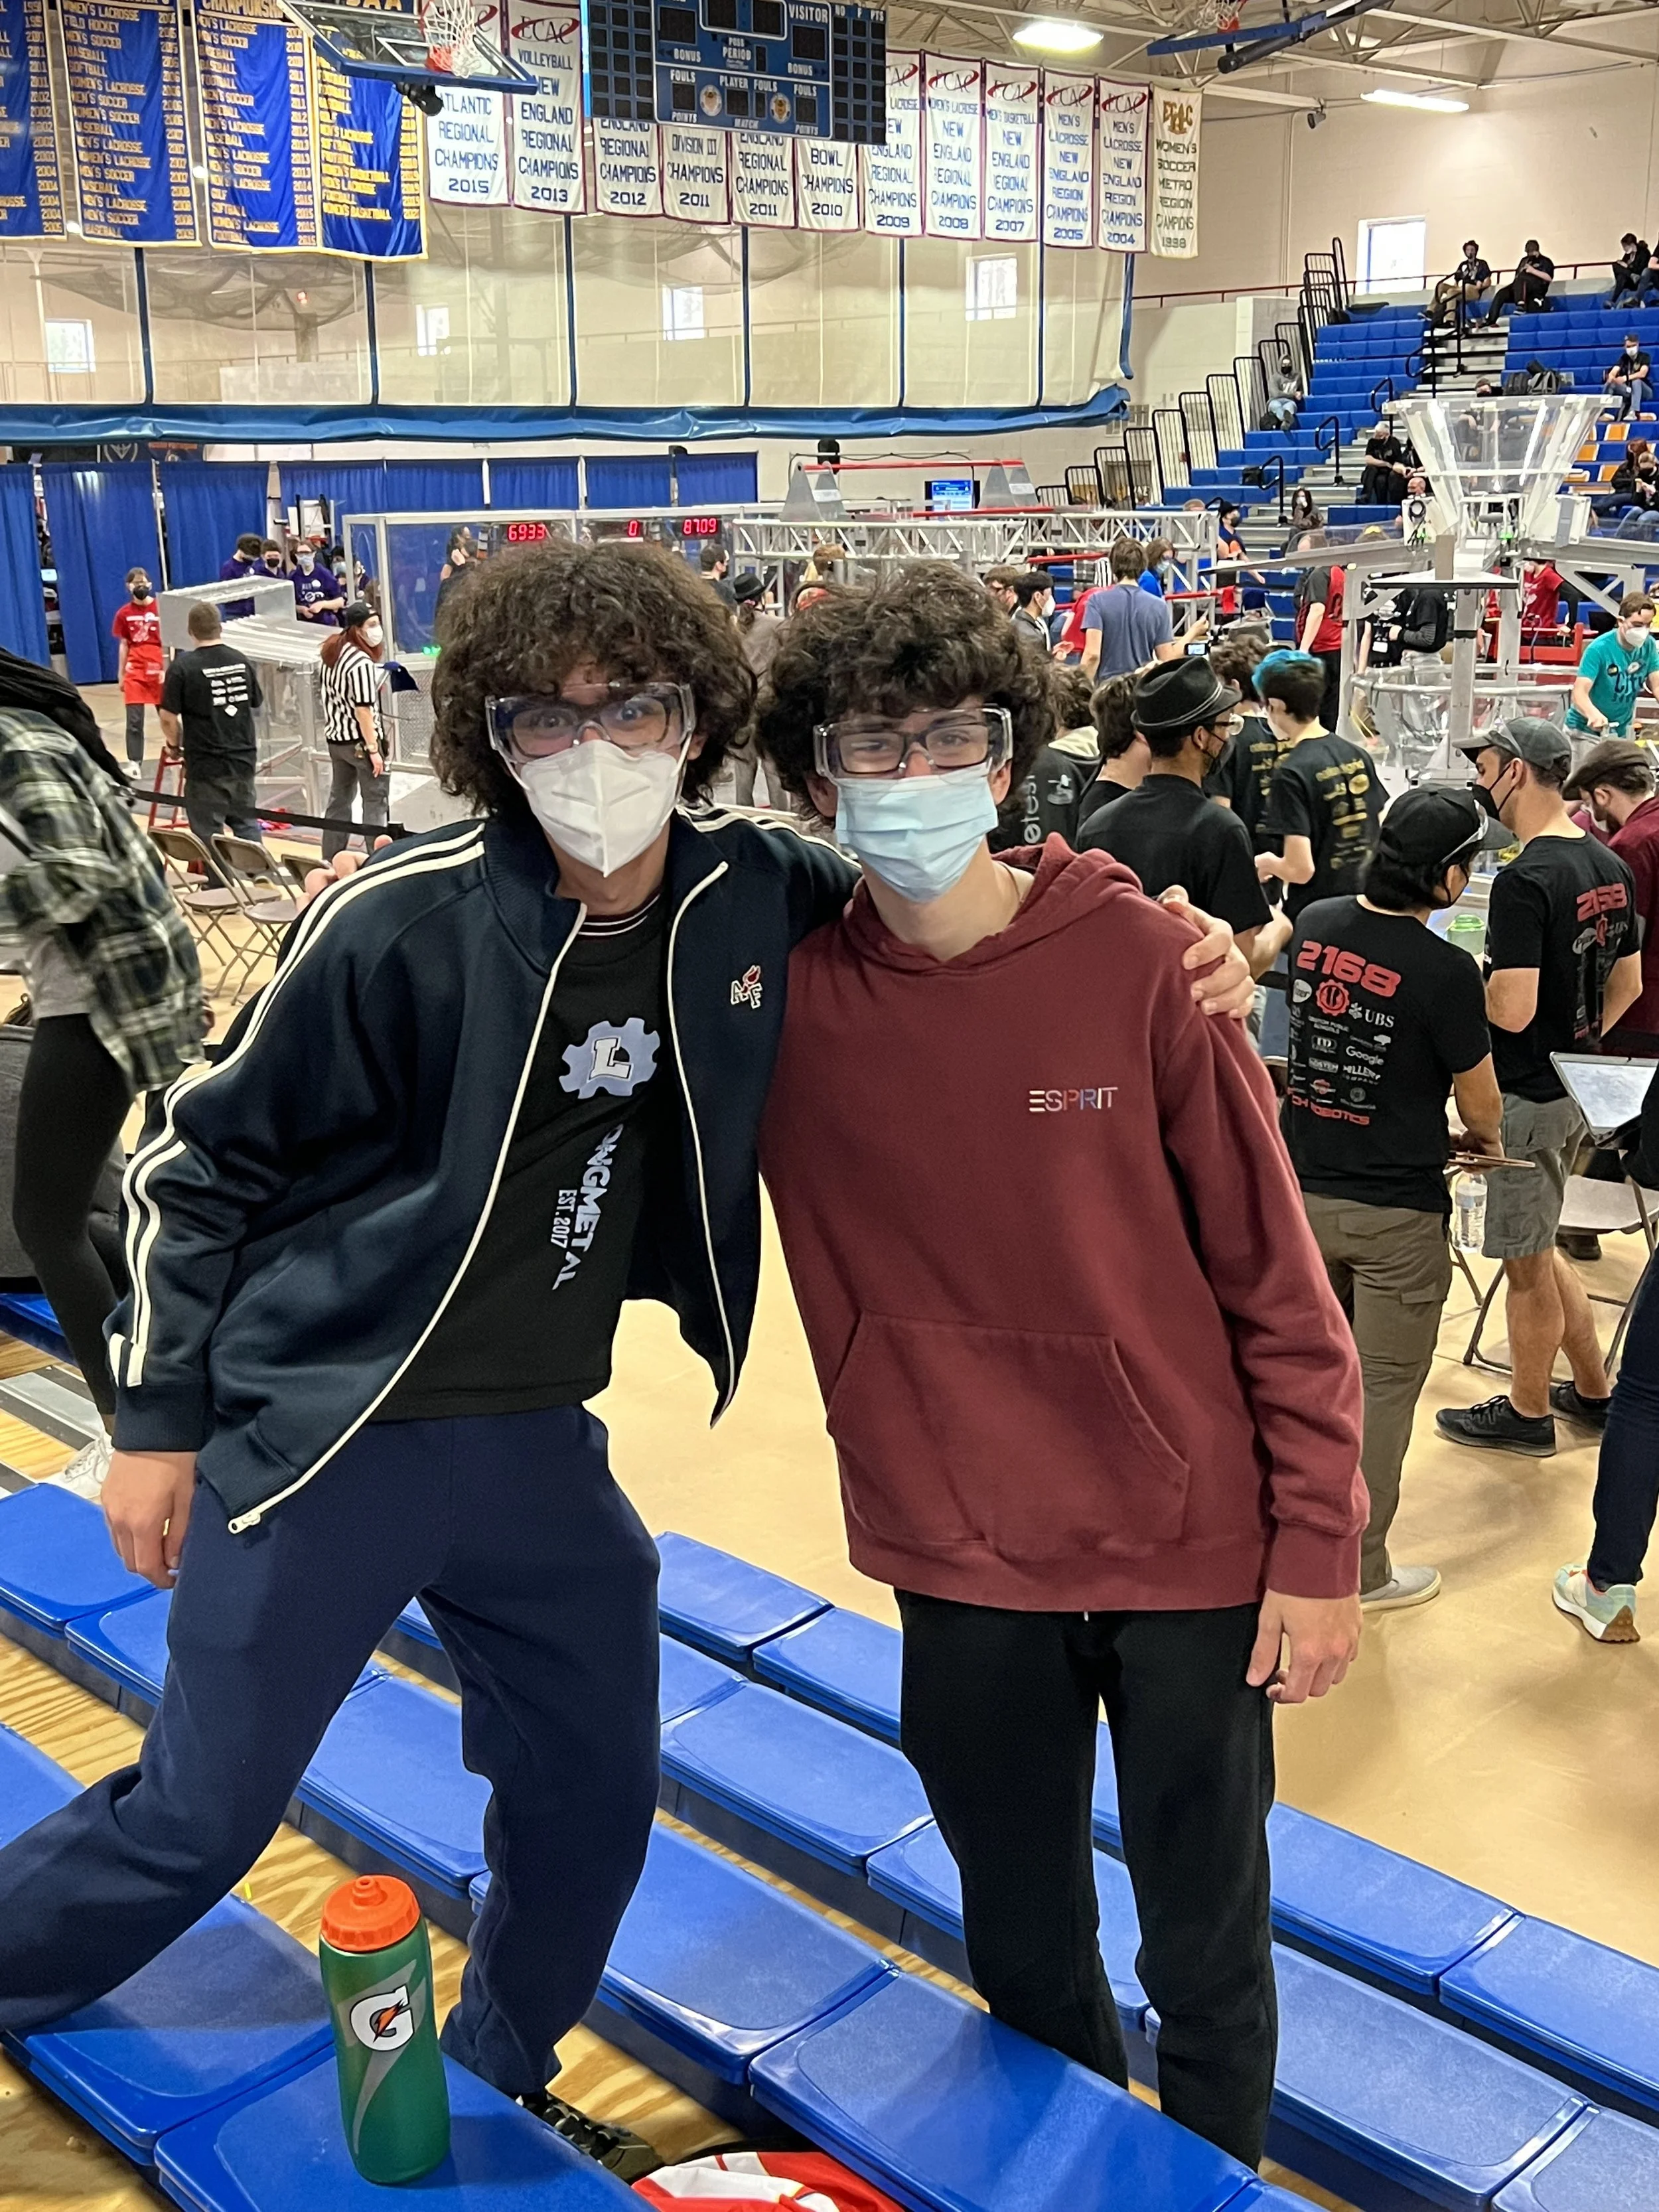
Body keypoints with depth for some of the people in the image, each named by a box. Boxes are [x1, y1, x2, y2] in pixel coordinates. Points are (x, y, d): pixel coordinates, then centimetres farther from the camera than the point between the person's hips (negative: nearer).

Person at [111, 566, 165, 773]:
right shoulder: (124, 613, 3)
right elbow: (123, 645, 9)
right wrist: (120, 674, 9)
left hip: (158, 669, -1)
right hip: (135, 671, 1)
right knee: (134, 720, -1)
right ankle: (135, 762, 3)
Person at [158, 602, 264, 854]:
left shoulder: (183, 666, -12)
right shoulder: (242, 662, 2)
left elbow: (168, 717, -12)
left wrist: (174, 743, 7)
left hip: (205, 765, -5)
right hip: (243, 759, 5)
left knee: (209, 833, 4)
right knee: (247, 824, 16)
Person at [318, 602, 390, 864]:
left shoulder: (331, 653, 6)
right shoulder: (362, 663, -20)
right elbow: (363, 710, -21)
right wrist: (374, 750, -19)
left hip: (336, 737, 8)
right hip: (361, 739, -8)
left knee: (340, 798, 15)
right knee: (375, 799, 0)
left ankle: (330, 859, 19)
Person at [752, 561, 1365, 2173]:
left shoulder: (1132, 956, -13)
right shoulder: (783, 992, -7)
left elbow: (1272, 1270, -9)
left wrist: (1318, 1548, -8)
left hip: (1190, 1545, -2)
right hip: (965, 1557, 2)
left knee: (1207, 1961, 15)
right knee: (1024, 1954, 21)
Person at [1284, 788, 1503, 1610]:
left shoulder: (1313, 925, -3)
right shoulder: (1443, 970, -21)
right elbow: (1481, 1104, -10)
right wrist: (1483, 1139, 14)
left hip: (1302, 1192, 6)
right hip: (1394, 1213, -6)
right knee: (1384, 1389, 7)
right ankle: (1363, 1568, 16)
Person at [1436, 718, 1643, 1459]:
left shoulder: (1523, 881, -23)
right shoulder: (1612, 867, 5)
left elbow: (1512, 1008, -28)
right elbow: (1628, 985, 13)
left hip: (1527, 1095, -9)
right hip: (1579, 1087, 9)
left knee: (1527, 1264, 8)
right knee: (1536, 1250, 23)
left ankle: (1528, 1414, 24)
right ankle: (1593, 1392, 33)